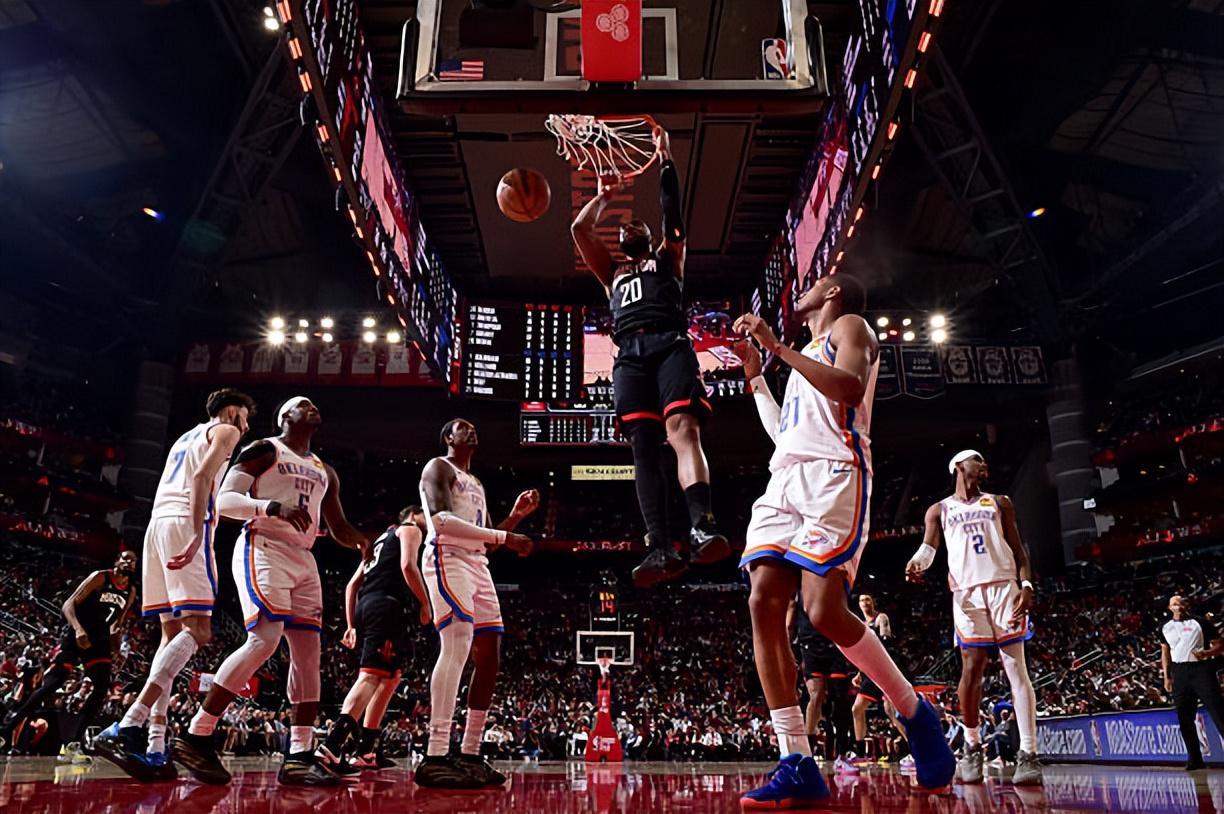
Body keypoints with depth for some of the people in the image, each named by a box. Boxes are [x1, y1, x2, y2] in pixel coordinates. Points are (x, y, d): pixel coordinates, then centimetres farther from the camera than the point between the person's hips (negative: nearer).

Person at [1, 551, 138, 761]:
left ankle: (73, 743, -5)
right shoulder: (100, 577, -12)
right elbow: (68, 605, -16)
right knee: (51, 685, -9)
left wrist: (115, 633, 0)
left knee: (102, 688, -10)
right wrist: (78, 629, -32)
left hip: (99, 640, 5)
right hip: (76, 636, -5)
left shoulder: (131, 591, 6)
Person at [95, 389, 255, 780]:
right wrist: (198, 532, -22)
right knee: (197, 630, -15)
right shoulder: (224, 431, 8)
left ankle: (155, 748, -3)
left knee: (173, 633, 6)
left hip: (156, 524, 9)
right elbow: (203, 476, -12)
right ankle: (127, 727, -30)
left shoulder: (185, 438, 33)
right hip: (185, 523, -9)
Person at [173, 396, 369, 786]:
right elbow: (224, 500, -9)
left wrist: (360, 541, 1)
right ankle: (195, 737, -12)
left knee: (308, 650, 0)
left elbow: (338, 526, 25)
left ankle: (299, 757, 1)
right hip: (263, 549, -7)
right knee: (265, 640, -22)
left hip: (303, 560, 8)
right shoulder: (264, 450, 2)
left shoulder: (325, 472, 22)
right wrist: (275, 508, -26)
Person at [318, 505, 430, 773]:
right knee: (372, 675, -18)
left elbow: (352, 585, 26)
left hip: (365, 607, 9)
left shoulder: (382, 539, 33)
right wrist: (425, 604, -4)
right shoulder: (410, 529, 10)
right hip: (387, 606, -9)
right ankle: (332, 745, -34)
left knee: (390, 678, 17)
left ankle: (366, 751, 16)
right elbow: (408, 566, -11)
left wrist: (352, 626, 21)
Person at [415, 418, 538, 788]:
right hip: (448, 558, -9)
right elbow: (442, 520, -16)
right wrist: (503, 537, -20)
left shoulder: (476, 484, 28)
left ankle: (470, 755, 9)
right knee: (457, 646, -23)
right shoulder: (438, 467, 1)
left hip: (477, 564, 10)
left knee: (488, 657, 4)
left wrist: (516, 516, 15)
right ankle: (435, 758, -28)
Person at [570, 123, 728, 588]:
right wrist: (605, 196, 42)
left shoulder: (667, 258, 31)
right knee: (643, 447, -14)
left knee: (683, 429, -25)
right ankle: (660, 548, -24)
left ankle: (702, 528, -41)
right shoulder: (612, 272, 37)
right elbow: (579, 229, 32)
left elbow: (672, 210, 21)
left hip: (670, 343, -2)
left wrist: (665, 158, 25)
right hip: (630, 355, 3)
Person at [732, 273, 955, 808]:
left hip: (833, 474, -8)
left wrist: (778, 347, -12)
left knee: (824, 611, -20)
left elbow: (850, 388, -13)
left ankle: (915, 711, 7)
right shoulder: (805, 357, 34)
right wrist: (755, 375, 32)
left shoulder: (849, 325, 9)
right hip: (785, 479, 8)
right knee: (763, 604, -10)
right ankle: (797, 765, -10)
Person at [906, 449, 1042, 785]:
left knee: (1016, 669, -7)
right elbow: (929, 545, 1)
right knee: (971, 669, -3)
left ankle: (1028, 754, -9)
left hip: (1004, 585, 1)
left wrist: (1026, 584, -4)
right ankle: (972, 746, 14)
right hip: (967, 591, -1)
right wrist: (918, 562, -23)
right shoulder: (939, 510, 14)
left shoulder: (999, 503, 18)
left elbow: (1017, 546, 13)